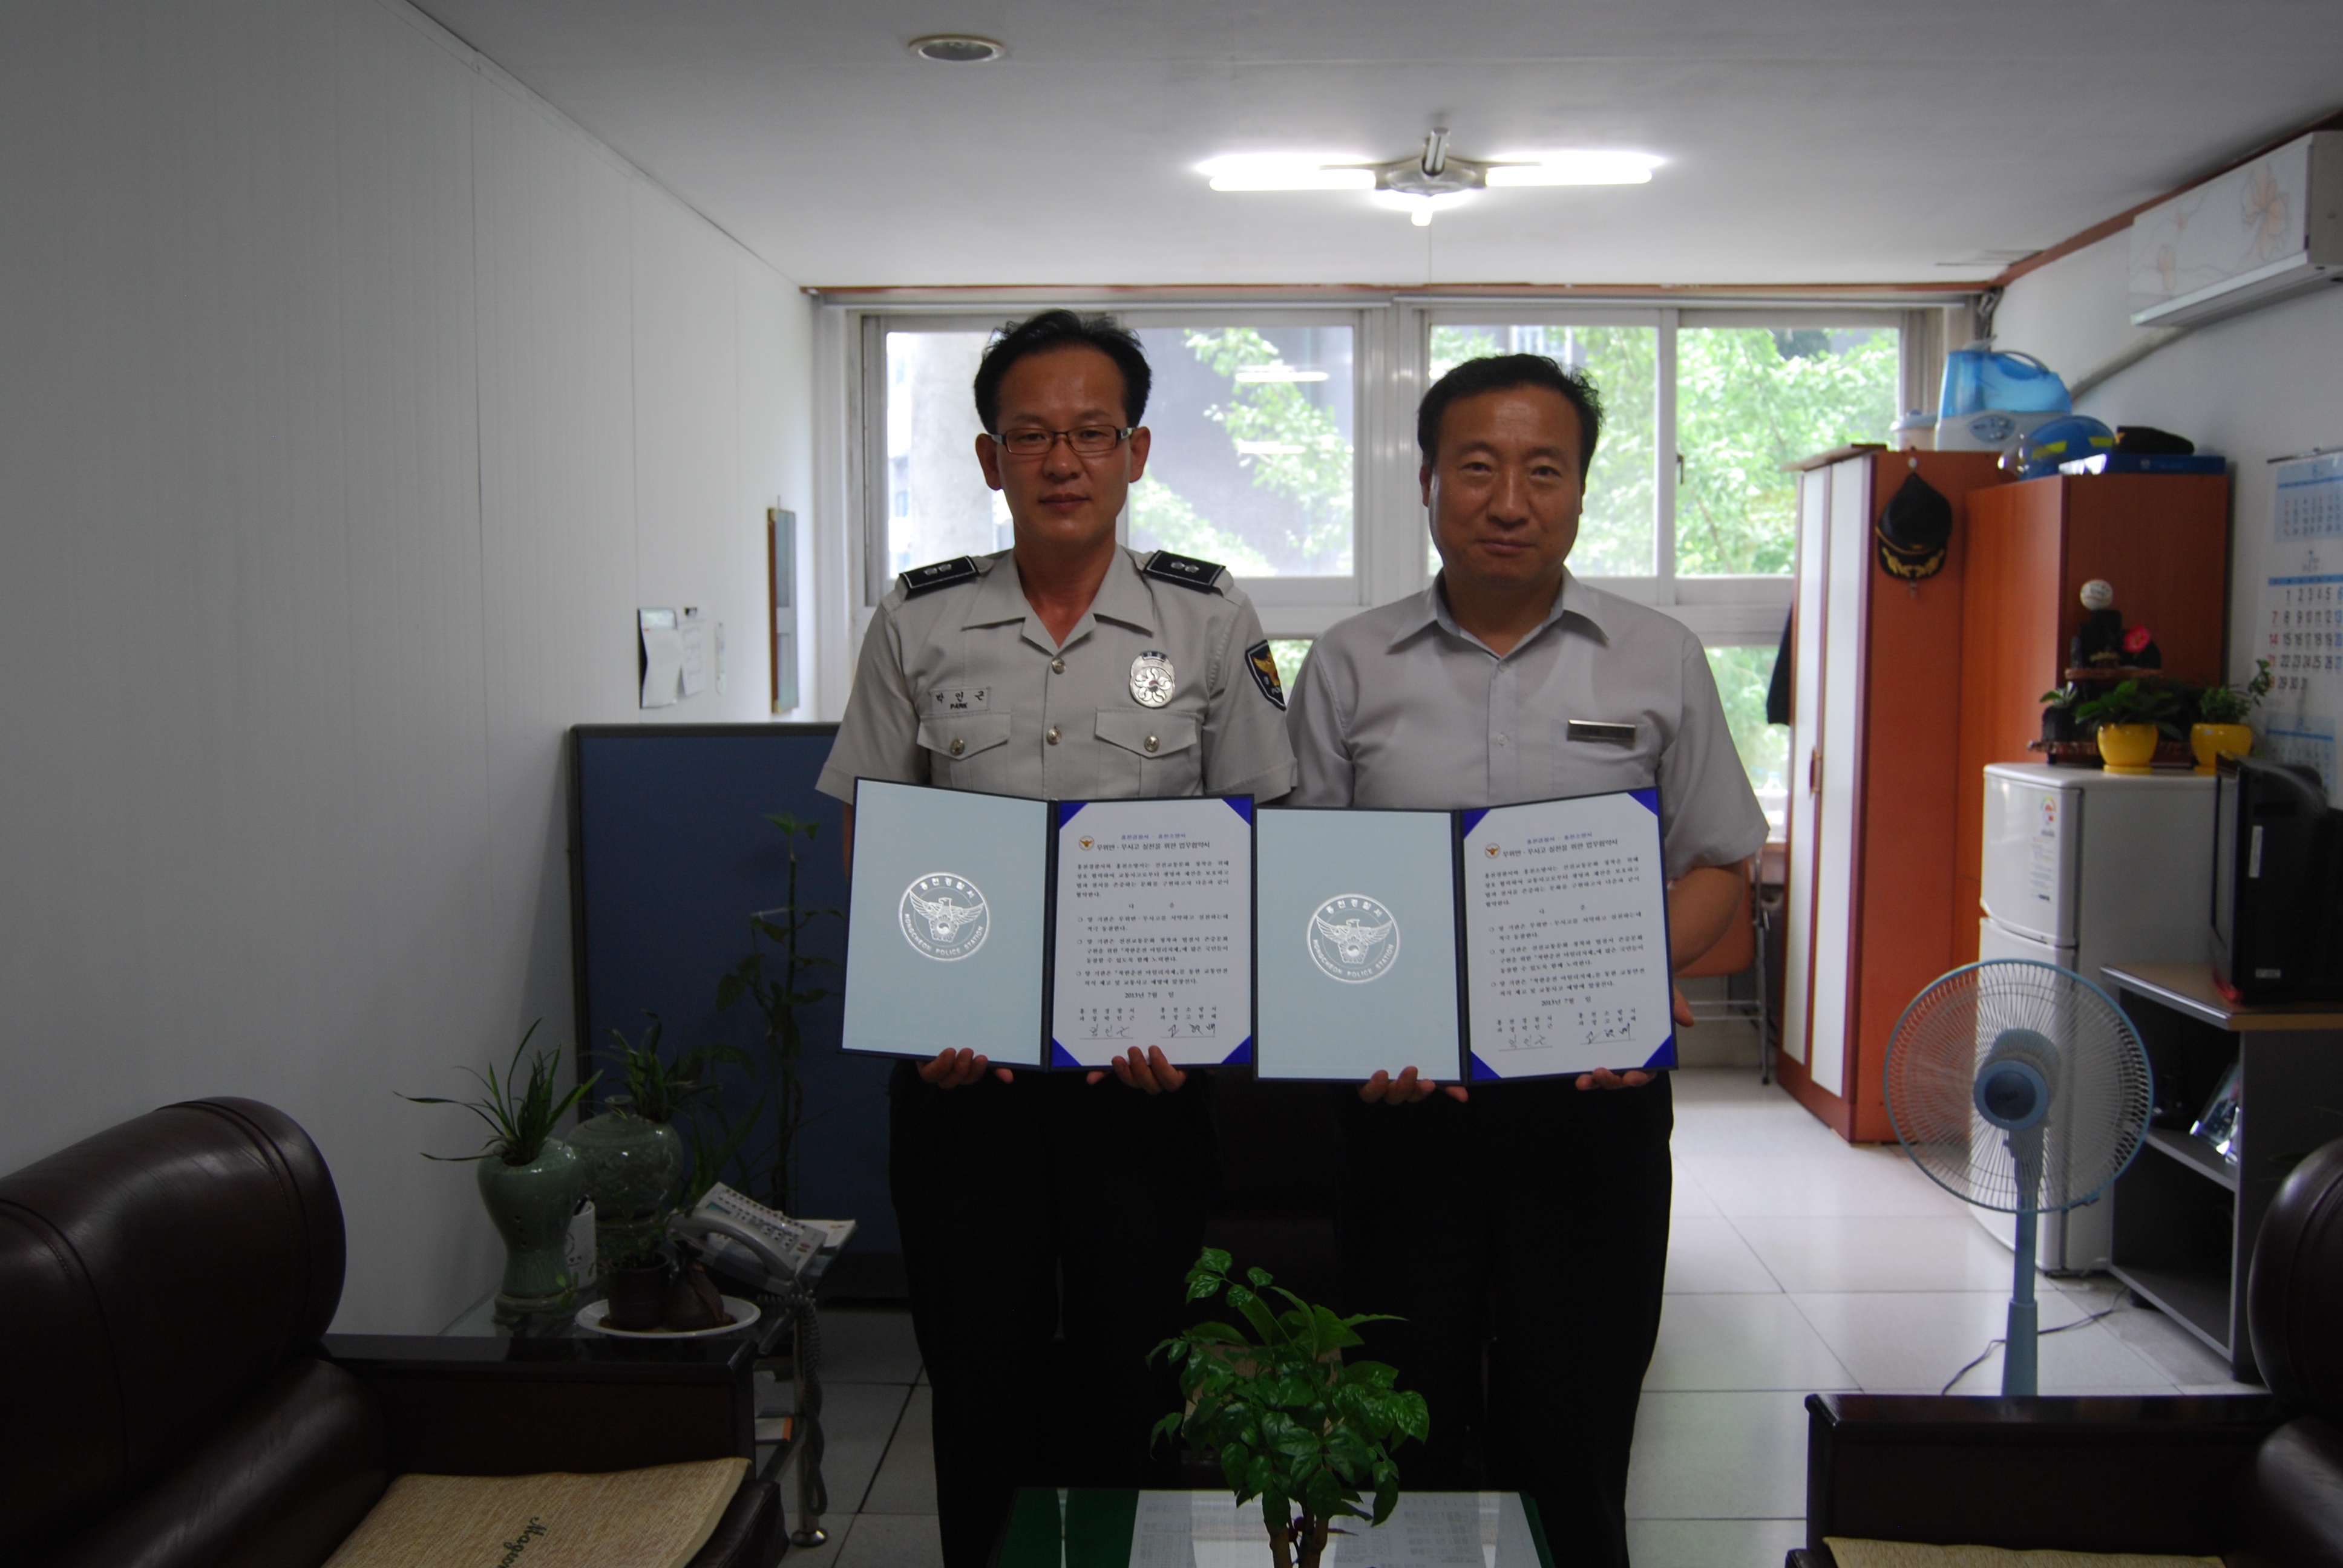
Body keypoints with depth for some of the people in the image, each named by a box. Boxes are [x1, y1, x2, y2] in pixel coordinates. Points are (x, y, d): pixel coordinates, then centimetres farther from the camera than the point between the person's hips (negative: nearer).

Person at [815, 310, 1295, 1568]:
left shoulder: (1212, 621, 0)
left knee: (1136, 1381, 8)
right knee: (980, 1380, 11)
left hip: (1146, 1065, -1)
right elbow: (867, 843, 6)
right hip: (961, 1065, 1)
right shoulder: (917, 624, 3)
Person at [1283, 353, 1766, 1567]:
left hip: (1597, 1091, 0)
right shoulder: (1349, 667, 5)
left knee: (1574, 1427, 9)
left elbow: (1717, 867, 7)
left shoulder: (1659, 661, 5)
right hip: (1406, 1089, 0)